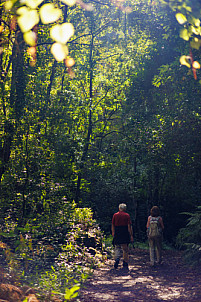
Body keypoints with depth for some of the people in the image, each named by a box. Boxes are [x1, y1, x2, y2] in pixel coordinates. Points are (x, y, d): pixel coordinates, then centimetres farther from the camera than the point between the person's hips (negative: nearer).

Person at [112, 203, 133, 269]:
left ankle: (117, 258, -19)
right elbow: (129, 226, -6)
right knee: (125, 249, 8)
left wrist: (113, 233, 17)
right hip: (125, 234, -1)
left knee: (117, 247, 7)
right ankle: (125, 263, 12)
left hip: (117, 234, 1)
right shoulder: (127, 215, -2)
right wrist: (131, 235, -4)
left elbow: (113, 225, 7)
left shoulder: (115, 215, 4)